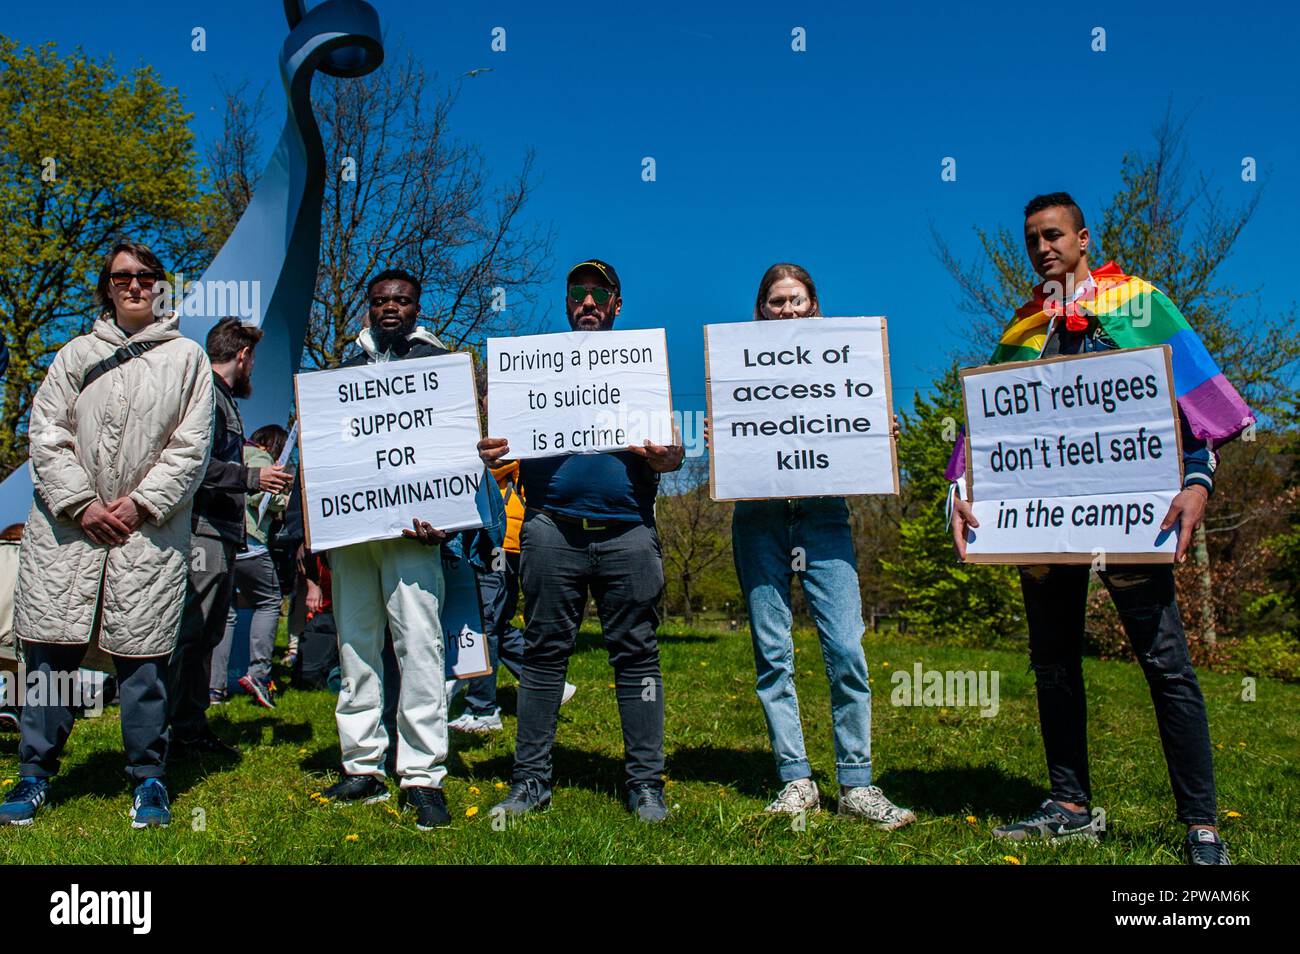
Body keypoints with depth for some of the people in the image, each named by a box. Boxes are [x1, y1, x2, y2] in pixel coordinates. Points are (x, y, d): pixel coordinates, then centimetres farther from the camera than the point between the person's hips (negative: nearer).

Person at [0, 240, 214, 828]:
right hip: (67, 527, 2)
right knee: (52, 650, 3)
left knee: (142, 656, -1)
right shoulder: (77, 354, 14)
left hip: (149, 530, -2)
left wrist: (140, 503, -8)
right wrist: (82, 504, -6)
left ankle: (149, 779, 11)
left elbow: (190, 447, 2)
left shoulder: (186, 357, 9)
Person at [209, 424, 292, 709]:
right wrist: (282, 501, 2)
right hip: (246, 544, -7)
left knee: (224, 612, 10)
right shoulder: (260, 457, 0)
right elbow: (257, 494, -16)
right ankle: (258, 672, -5)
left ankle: (213, 687, 7)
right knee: (269, 602, 8)